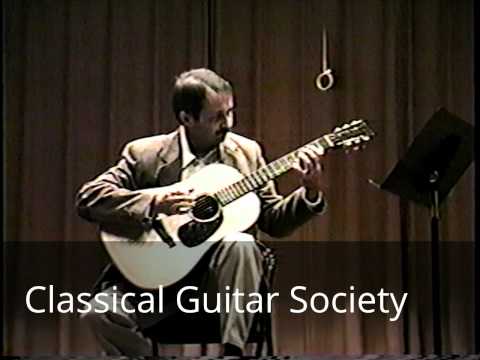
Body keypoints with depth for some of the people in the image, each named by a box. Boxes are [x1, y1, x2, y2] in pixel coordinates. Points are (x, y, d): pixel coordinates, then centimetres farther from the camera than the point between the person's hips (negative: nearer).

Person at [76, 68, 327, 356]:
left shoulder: (247, 152, 8)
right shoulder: (144, 154, -1)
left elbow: (273, 222, 9)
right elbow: (87, 198, -9)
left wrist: (311, 192, -9)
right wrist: (152, 205, -22)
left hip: (219, 278, 1)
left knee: (240, 243, -33)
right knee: (101, 312, -27)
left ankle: (233, 351, -26)